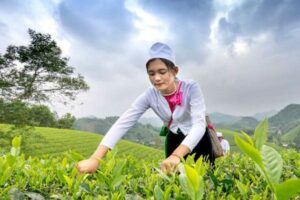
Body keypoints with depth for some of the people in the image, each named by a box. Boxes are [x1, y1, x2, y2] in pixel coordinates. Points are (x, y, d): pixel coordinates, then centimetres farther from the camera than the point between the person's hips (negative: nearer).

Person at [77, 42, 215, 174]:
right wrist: (96, 158, -42)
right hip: (174, 140, 2)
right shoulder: (149, 95, -23)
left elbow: (199, 124, -40)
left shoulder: (191, 88, -29)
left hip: (198, 139, -1)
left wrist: (176, 155, -58)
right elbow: (123, 122, -31)